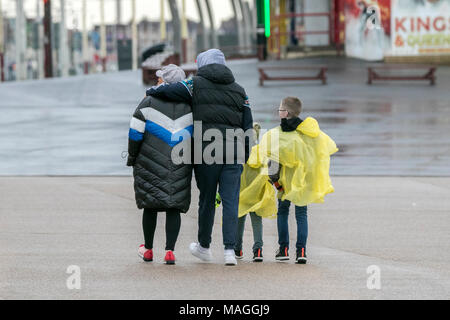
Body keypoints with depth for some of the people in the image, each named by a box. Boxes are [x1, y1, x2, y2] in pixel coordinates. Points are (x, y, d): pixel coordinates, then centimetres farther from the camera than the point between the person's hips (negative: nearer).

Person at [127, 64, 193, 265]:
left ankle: (148, 250, 20)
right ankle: (170, 251, -9)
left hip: (151, 163, -1)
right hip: (181, 165, 1)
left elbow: (135, 133, -5)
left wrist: (132, 158, 6)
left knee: (150, 205, 10)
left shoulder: (149, 102, -3)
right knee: (174, 207, 3)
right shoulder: (190, 105, 6)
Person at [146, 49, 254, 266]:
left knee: (207, 199, 11)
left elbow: (166, 91, -7)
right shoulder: (239, 90, 13)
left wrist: (151, 91, 16)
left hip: (206, 152, -2)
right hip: (233, 154, 2)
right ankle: (229, 250, -8)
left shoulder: (197, 84, 1)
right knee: (230, 201, 1)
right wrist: (244, 158, 17)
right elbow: (248, 127, 12)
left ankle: (204, 246, 25)